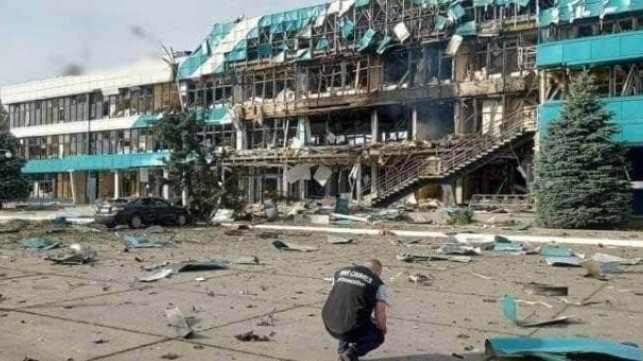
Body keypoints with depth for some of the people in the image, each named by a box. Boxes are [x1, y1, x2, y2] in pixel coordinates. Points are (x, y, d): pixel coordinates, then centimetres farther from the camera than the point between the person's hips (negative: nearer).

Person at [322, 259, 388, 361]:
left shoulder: (340, 272, 16)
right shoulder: (378, 284, 1)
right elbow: (380, 313, -4)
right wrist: (383, 330, 20)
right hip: (351, 329, -6)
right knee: (378, 337, 22)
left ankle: (343, 348, 19)